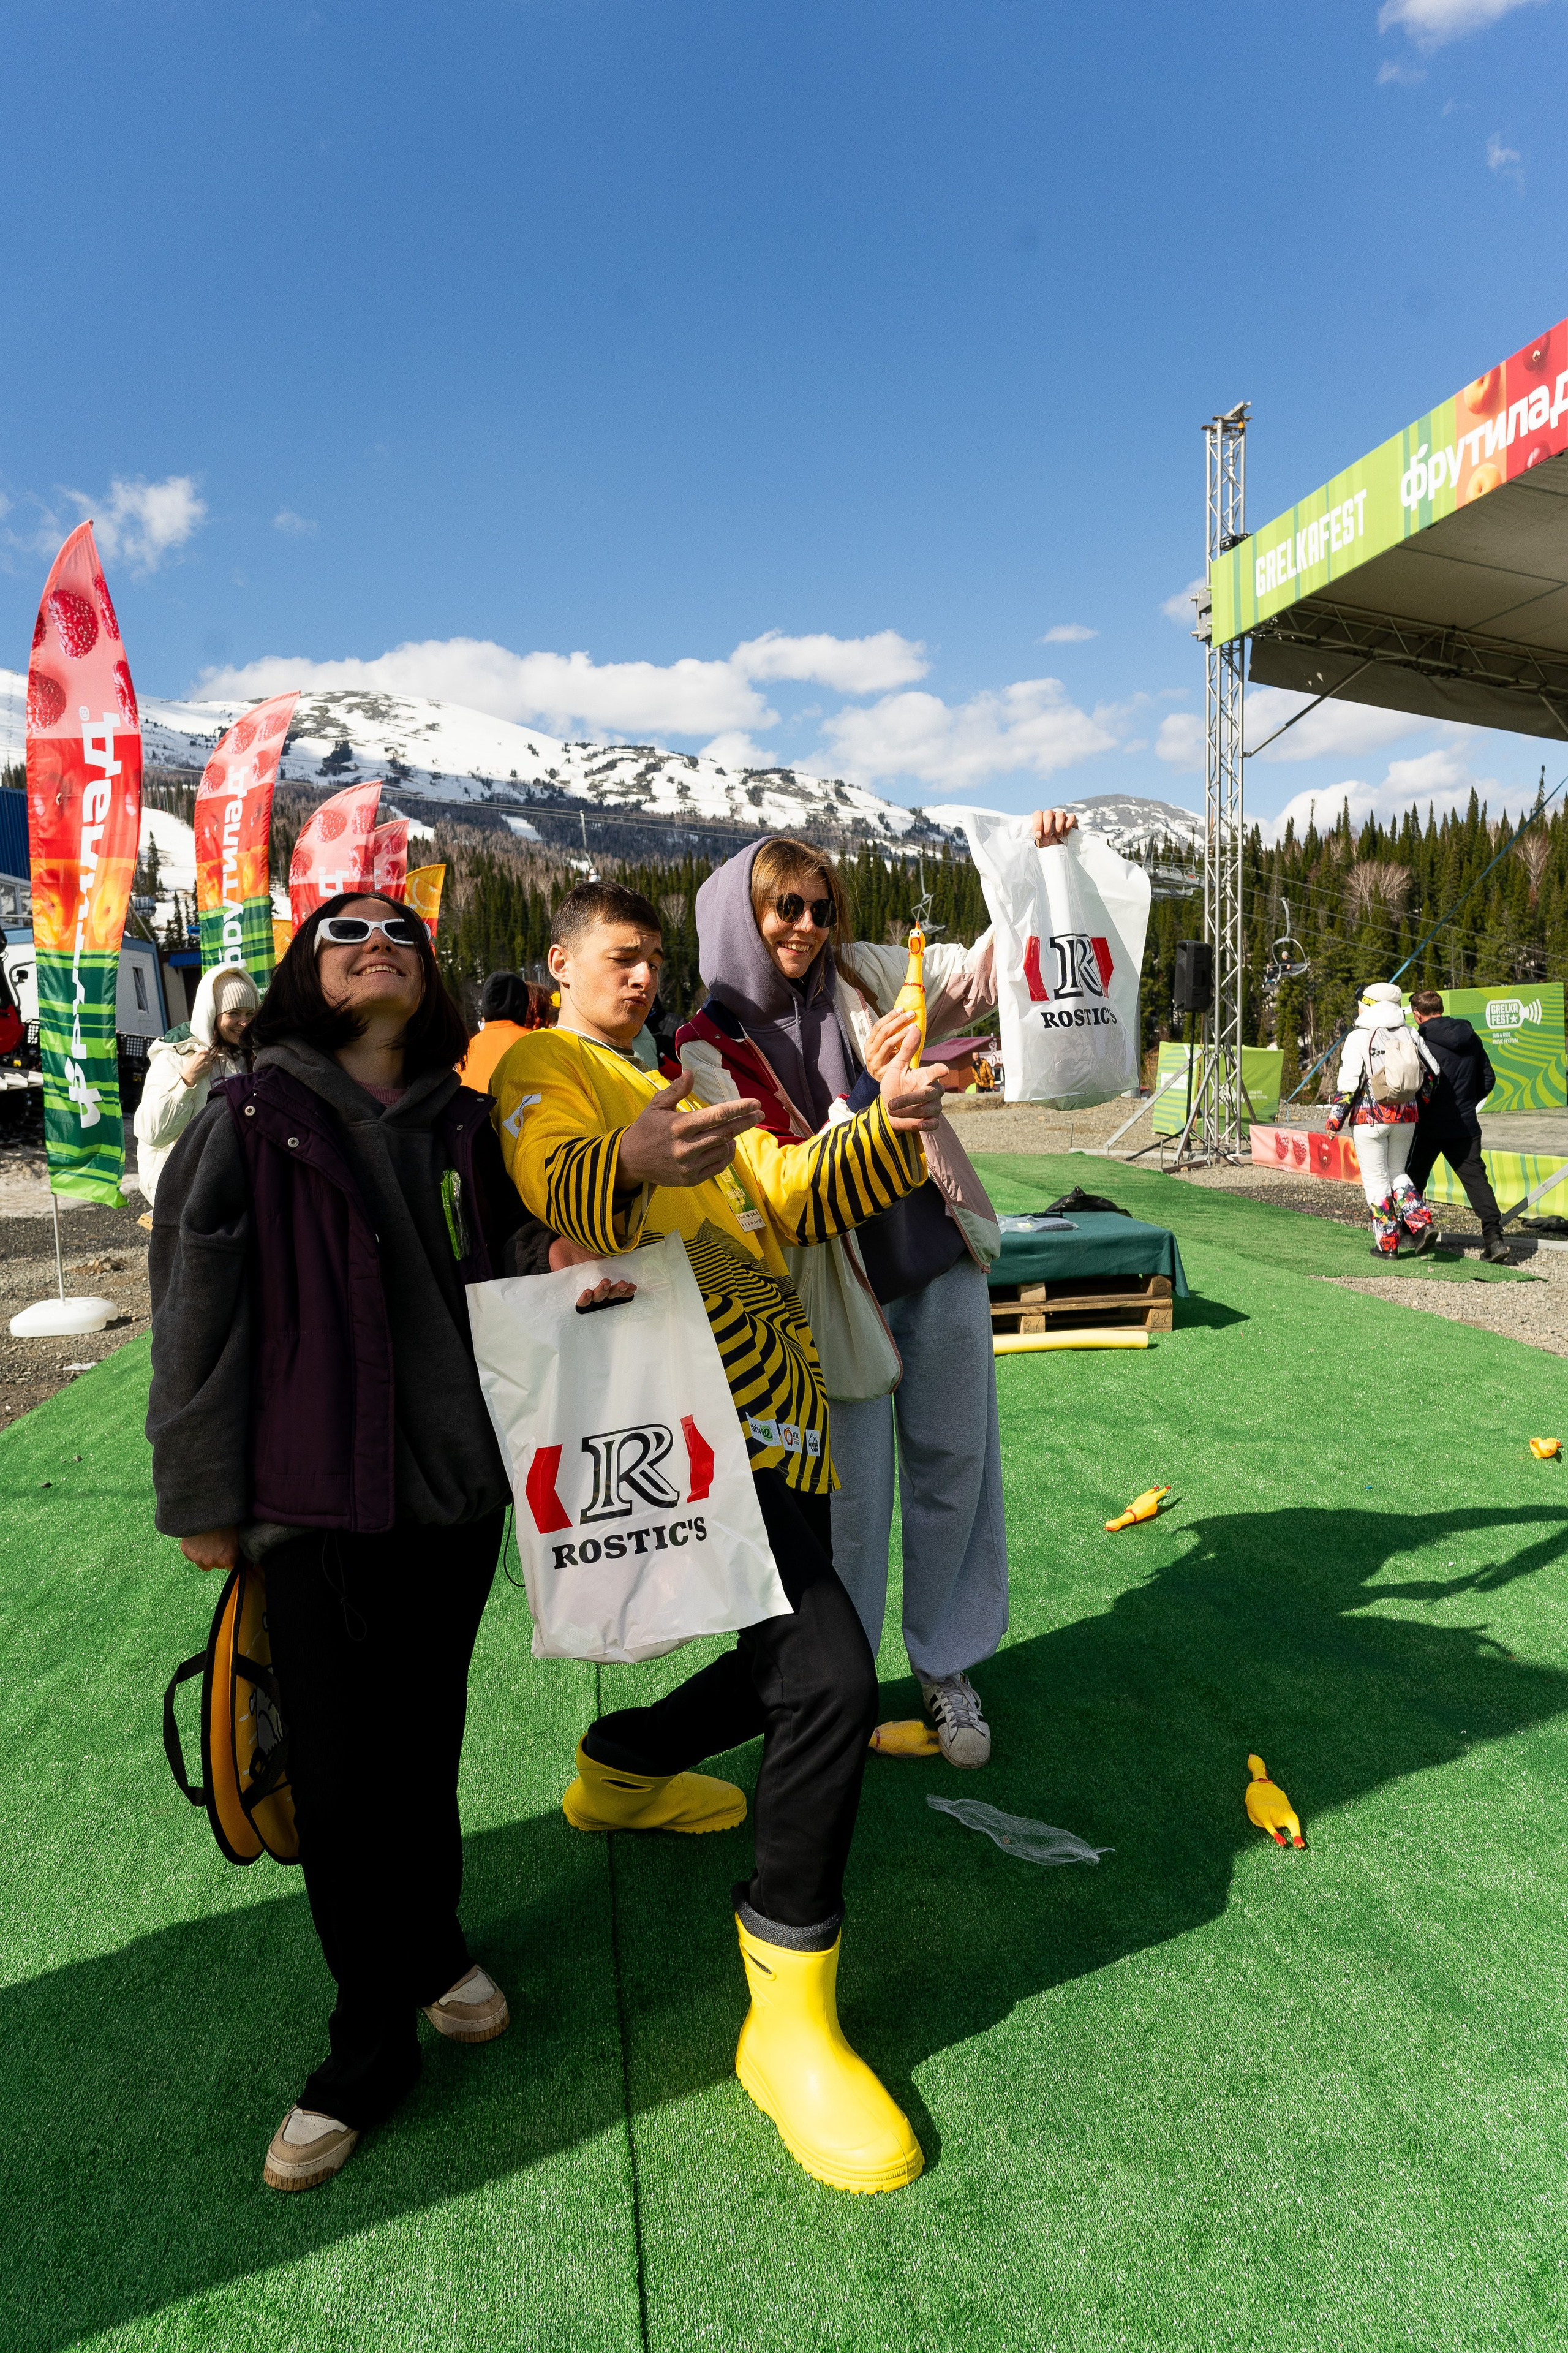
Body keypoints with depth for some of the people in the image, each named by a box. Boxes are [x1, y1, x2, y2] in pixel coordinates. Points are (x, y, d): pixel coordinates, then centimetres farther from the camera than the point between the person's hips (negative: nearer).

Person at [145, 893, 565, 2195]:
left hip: (459, 1486, 3)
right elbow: (197, 1309, -4)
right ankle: (373, 2045, 27)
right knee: (338, 1772, 6)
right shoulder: (253, 1121, -5)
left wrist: (551, 1260, -5)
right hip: (316, 1502, -3)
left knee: (427, 1742, 17)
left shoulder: (463, 1124, 6)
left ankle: (430, 1946, 43)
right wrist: (201, 1495, -4)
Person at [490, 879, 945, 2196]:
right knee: (832, 1678, -21)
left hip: (776, 1416, 10)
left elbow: (799, 1198, 16)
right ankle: (788, 2016, -5)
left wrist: (887, 1125, -2)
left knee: (785, 1668, 19)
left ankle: (620, 1769, 44)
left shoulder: (680, 1094, 29)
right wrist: (632, 1162, -40)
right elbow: (562, 1185, -17)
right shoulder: (543, 1069, 5)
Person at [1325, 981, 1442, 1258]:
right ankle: (1422, 1223, 3)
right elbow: (1432, 1074, 10)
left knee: (1376, 1179, 5)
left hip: (1370, 1118, -5)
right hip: (1406, 1117, 5)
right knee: (1398, 1173, 20)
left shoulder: (1359, 1038, -10)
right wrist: (1418, 1103, 24)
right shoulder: (1411, 1036, 4)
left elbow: (1348, 1084, -12)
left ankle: (1387, 1243, 7)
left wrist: (1335, 1119, -4)